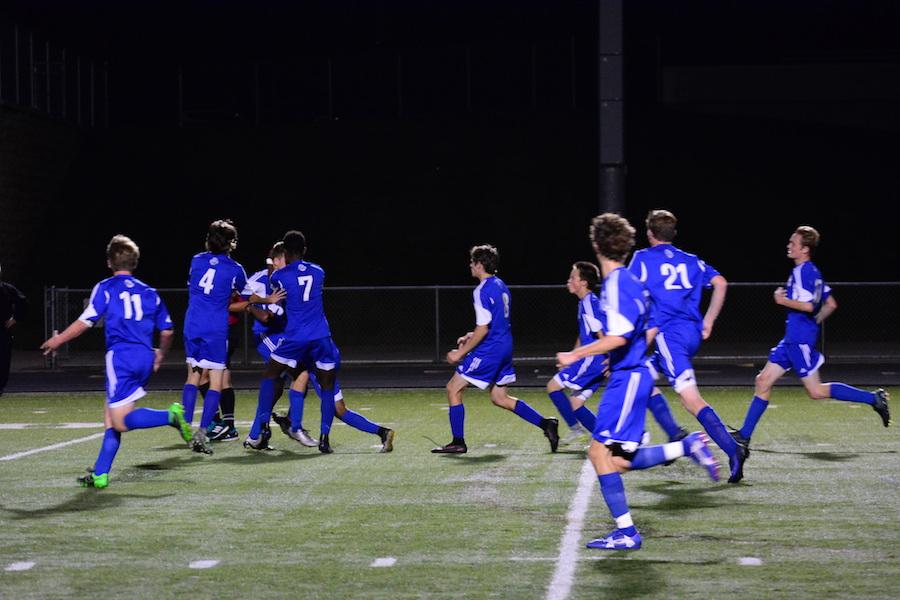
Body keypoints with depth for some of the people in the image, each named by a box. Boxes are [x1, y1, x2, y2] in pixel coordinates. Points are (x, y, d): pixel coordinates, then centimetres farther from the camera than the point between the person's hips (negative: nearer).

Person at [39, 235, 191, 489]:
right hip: (144, 359, 6)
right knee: (111, 417, 12)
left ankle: (171, 416, -24)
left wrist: (58, 339, 9)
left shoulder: (105, 288, 2)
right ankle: (99, 475, 9)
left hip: (121, 357, -6)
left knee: (121, 421, -7)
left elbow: (86, 321, -5)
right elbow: (167, 331, 15)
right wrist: (160, 354, 35)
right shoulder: (149, 292, 15)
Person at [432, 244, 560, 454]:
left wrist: (461, 353, -12)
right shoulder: (500, 285, 13)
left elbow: (483, 329, -19)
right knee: (500, 398, 16)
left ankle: (458, 442, 1)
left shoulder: (483, 291, -16)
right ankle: (546, 424, 9)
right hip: (504, 348, 9)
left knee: (453, 388, 0)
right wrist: (471, 336, 20)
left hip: (489, 350, -9)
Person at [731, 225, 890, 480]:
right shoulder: (806, 271, 16)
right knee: (764, 381, 7)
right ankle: (745, 435, 10)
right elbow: (830, 304, 21)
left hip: (800, 340, -10)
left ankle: (872, 398, -2)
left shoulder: (806, 271, -14)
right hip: (792, 338, 10)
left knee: (816, 391, -7)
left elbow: (809, 306, -23)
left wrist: (783, 300, -13)